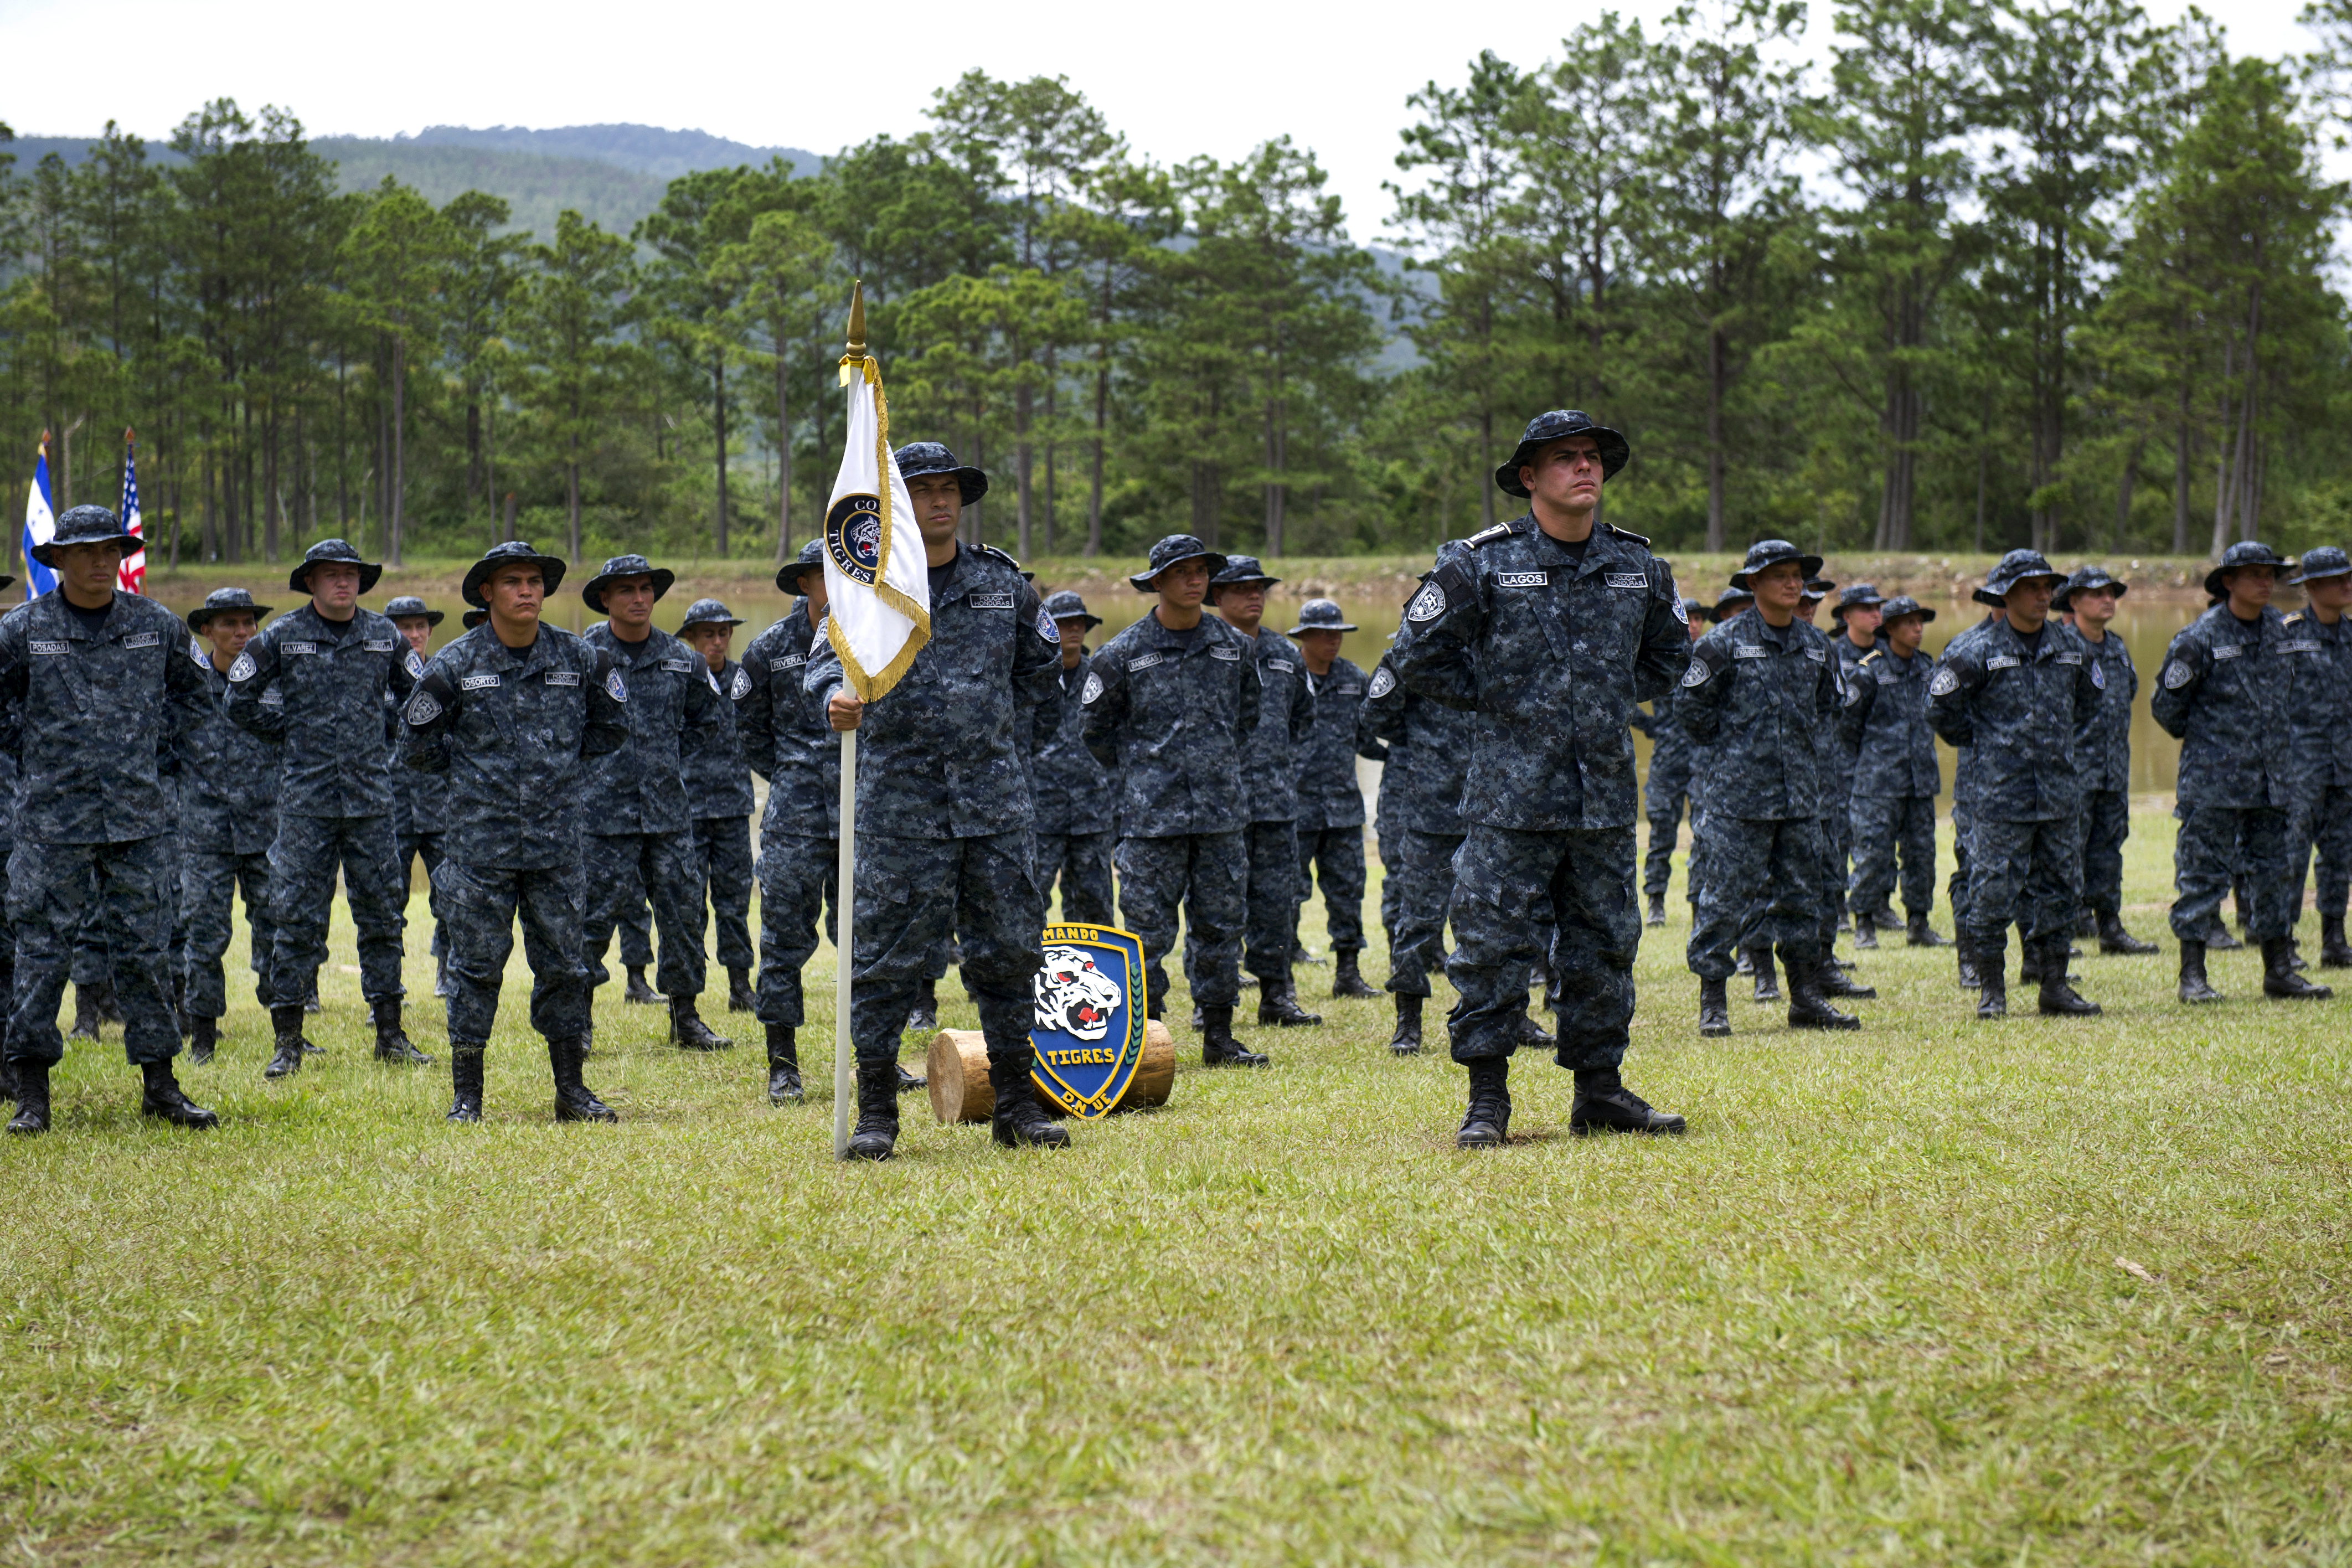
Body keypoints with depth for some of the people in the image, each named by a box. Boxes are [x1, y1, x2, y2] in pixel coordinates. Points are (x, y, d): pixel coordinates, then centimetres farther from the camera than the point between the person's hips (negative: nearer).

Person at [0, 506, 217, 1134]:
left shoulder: (158, 626, 6)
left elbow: (192, 696, 21)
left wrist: (155, 748, 10)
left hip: (136, 818, 2)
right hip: (51, 817, -2)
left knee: (144, 949, 5)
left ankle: (159, 1085, 13)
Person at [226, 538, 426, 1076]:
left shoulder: (384, 635, 6)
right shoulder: (283, 636, -1)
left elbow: (419, 692, 20)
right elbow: (239, 698, 6)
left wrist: (381, 731, 11)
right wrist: (288, 732, 5)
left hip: (371, 795, 3)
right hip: (306, 797, -2)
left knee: (382, 914, 7)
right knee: (297, 916, -3)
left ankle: (391, 1035, 15)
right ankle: (288, 1041, 3)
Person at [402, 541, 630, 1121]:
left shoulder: (578, 658, 4)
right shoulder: (456, 664, -2)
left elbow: (610, 732, 18)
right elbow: (416, 745, 6)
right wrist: (467, 770, 0)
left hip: (556, 840, 2)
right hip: (480, 841, -2)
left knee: (563, 964, 7)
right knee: (476, 965, 1)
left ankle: (571, 1089, 17)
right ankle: (466, 1093, 10)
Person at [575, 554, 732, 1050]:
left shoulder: (682, 659, 7)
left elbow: (707, 717, 22)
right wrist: (585, 761, 2)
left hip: (667, 809, 4)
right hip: (604, 810, -3)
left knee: (683, 910, 5)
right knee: (596, 914, -3)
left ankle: (686, 1019, 15)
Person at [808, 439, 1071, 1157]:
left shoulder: (1003, 580, 10)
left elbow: (1042, 664, 24)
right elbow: (828, 659, -10)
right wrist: (836, 698, -32)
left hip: (996, 802, 3)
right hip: (899, 802, -3)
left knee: (1009, 948, 7)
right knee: (887, 955, -3)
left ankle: (1016, 1105, 17)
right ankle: (875, 1111, 5)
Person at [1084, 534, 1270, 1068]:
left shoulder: (1235, 647, 7)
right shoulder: (1124, 653, -3)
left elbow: (1250, 713, 24)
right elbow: (1094, 727, 8)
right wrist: (1136, 770, 9)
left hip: (1221, 810, 3)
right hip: (1153, 814, -3)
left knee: (1221, 924, 7)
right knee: (1149, 928, -3)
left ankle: (1219, 1038, 15)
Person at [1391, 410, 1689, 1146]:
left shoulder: (1637, 564, 8)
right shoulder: (1481, 562, -6)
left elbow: (1667, 651, 25)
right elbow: (1417, 656, 0)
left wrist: (1617, 701, 12)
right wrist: (1492, 700, -1)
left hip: (1606, 793, 4)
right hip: (1511, 795, -4)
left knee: (1605, 943, 9)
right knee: (1490, 945, -5)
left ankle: (1599, 1090, 19)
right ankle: (1487, 1100, 4)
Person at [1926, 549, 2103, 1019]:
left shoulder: (2070, 649, 9)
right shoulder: (1977, 652, -7)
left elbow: (2088, 700, 27)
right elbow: (1941, 707, 0)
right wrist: (1979, 743, 3)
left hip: (2060, 794, 5)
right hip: (2000, 798, -5)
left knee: (2059, 891, 8)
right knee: (1994, 891, -4)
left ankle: (2055, 987, 15)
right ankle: (1991, 989, 5)